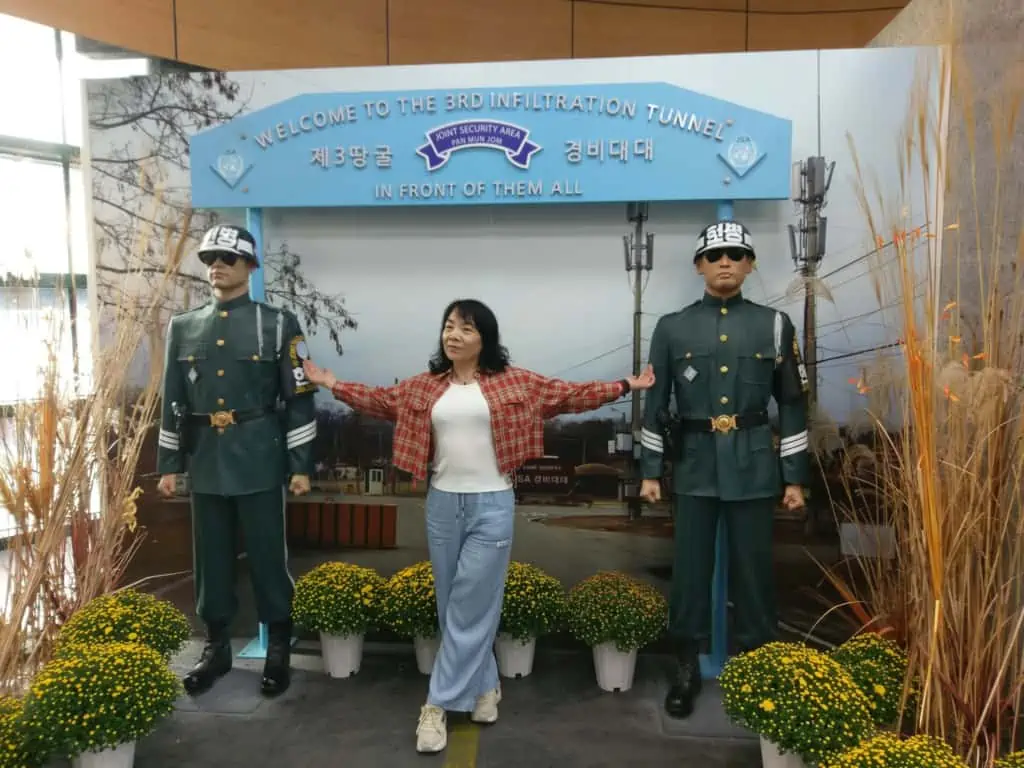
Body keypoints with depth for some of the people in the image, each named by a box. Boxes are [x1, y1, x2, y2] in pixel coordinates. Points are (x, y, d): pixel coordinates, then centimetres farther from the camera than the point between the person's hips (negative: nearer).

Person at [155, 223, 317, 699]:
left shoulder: (278, 325, -2)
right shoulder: (182, 327, 9)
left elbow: (299, 400, -3)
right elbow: (173, 401, 12)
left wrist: (300, 465, -6)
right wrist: (168, 464, 9)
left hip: (259, 463, -3)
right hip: (206, 463, 4)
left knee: (267, 556, 4)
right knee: (211, 557, 11)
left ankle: (278, 651, 19)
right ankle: (216, 648, 27)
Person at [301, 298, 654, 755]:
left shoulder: (514, 382, -2)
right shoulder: (425, 386, 7)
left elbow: (567, 395, -1)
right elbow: (381, 401, 13)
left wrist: (624, 387, -6)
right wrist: (331, 383, 9)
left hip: (492, 505, -3)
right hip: (442, 504, 4)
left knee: (470, 609, -1)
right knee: (452, 608, 12)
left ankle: (438, 705, 10)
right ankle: (484, 687, 31)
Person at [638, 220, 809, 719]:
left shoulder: (775, 326, 3)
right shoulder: (672, 328, 2)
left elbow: (792, 405, 5)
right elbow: (655, 403, 5)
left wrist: (795, 477, 3)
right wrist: (650, 471, 3)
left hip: (753, 467, 0)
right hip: (695, 465, 0)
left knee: (753, 568, 8)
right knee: (690, 568, 7)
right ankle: (686, 667, 23)